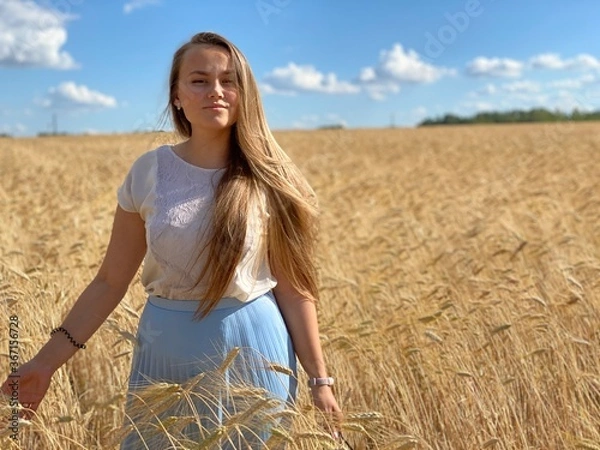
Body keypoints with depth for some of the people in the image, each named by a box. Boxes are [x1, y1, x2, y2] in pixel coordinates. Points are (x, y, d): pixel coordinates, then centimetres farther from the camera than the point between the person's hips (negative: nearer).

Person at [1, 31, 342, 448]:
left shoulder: (268, 180, -6)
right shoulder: (149, 172, -4)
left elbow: (293, 288, -3)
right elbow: (111, 281, 0)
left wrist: (320, 379, -3)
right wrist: (47, 360, -5)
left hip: (251, 351, -1)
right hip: (168, 355, 2)